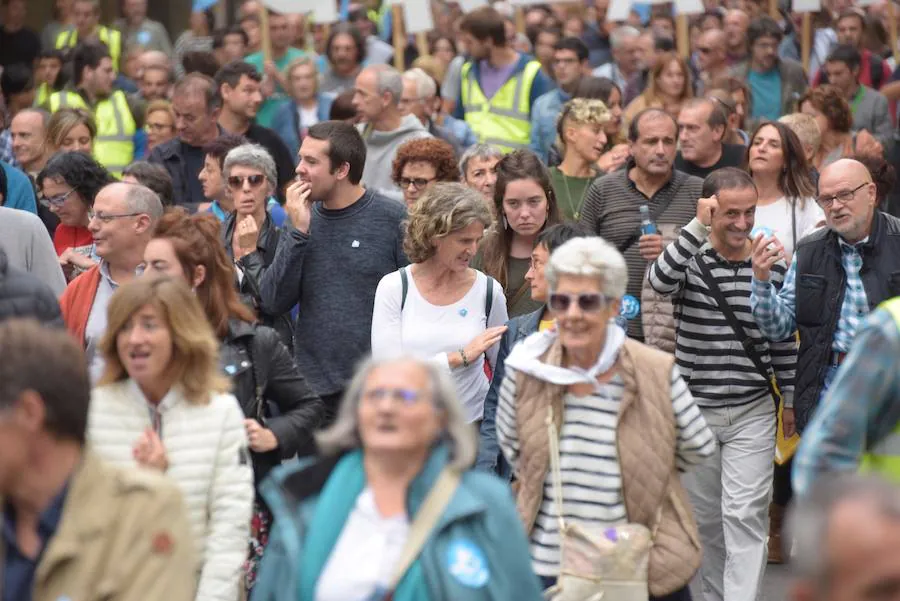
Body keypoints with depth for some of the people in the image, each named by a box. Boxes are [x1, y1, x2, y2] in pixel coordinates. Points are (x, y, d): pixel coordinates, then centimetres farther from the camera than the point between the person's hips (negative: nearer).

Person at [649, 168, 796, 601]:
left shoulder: (773, 267, -1)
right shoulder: (688, 259, -6)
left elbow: (784, 339, 8)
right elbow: (660, 281, -31)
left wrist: (792, 400, 10)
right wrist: (698, 228, -35)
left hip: (753, 411, -1)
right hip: (693, 409, 1)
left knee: (745, 516, -11)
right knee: (705, 516, 14)